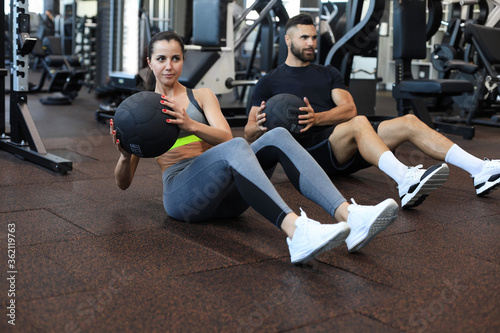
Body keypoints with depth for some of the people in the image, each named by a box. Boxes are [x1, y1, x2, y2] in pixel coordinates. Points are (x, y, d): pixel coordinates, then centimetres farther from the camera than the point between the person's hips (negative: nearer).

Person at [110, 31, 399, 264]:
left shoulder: (202, 95, 21)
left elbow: (225, 137, 0)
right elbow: (123, 183, 11)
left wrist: (191, 125, -20)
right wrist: (125, 155, -12)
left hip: (224, 194, 3)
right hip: (182, 194, -3)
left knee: (278, 136, -24)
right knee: (236, 148, -35)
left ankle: (348, 215, -41)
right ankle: (296, 232, -59)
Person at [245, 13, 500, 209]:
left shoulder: (328, 74, 24)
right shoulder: (269, 82, 12)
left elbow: (349, 109, 6)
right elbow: (249, 133, 6)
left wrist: (317, 118, -15)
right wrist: (260, 126, -20)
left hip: (347, 147, 5)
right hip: (309, 149, -5)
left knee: (409, 122, -13)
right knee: (359, 123, -35)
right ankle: (406, 180, -60)